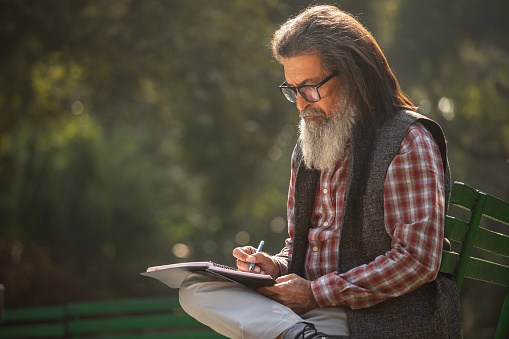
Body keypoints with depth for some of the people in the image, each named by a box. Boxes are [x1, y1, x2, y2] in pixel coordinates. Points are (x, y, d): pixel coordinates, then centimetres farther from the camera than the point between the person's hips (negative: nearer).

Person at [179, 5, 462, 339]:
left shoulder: (409, 142, -8)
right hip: (312, 307, 9)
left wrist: (317, 292, -16)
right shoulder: (308, 148, 18)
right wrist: (276, 267, 1)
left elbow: (418, 260, -16)